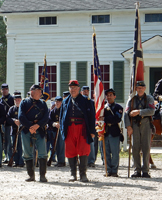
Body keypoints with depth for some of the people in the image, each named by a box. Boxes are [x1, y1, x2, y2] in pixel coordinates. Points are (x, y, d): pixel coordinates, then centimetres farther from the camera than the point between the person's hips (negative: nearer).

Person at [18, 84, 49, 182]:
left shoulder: (43, 103, 14)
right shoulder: (24, 102, 8)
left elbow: (46, 117, 3)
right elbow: (21, 116, -4)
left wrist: (37, 125, -13)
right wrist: (30, 127, -14)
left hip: (39, 130, 1)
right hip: (26, 131, -1)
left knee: (43, 153, -8)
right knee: (27, 154, 3)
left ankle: (42, 175, -3)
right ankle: (31, 176, 12)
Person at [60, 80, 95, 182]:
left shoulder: (85, 101, 6)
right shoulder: (65, 102, 16)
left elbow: (91, 116, 3)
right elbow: (62, 117, 18)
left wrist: (92, 131, -4)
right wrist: (62, 130, 7)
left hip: (82, 128, -3)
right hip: (69, 129, 3)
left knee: (84, 151, -7)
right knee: (70, 151, 2)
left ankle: (83, 174, -1)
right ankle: (73, 174, 12)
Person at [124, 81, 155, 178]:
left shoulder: (149, 99, 7)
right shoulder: (131, 99, 11)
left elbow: (152, 111, -9)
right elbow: (127, 113, 3)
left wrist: (139, 111, -16)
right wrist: (128, 126, -9)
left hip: (146, 124, -2)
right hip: (135, 125, 2)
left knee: (146, 147, -5)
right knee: (135, 148, 0)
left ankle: (145, 171, -2)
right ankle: (137, 170, 6)